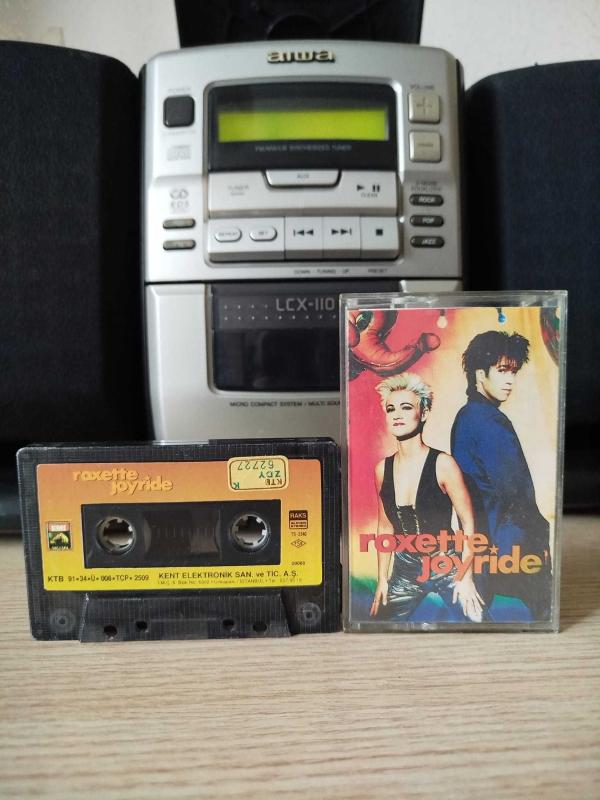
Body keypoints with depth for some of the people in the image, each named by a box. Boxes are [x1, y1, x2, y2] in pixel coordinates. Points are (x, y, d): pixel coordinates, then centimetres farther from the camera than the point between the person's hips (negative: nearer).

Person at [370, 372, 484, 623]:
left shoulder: (442, 464, -15)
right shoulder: (383, 469, -3)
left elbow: (468, 523, -9)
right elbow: (385, 527, 6)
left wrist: (466, 577, -11)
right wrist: (382, 580, 7)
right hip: (405, 569, 4)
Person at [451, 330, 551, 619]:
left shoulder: (466, 415, 12)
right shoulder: (491, 421, -17)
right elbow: (514, 491, -20)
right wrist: (540, 535, -10)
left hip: (477, 535, 10)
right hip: (508, 541, -10)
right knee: (540, 605, 1)